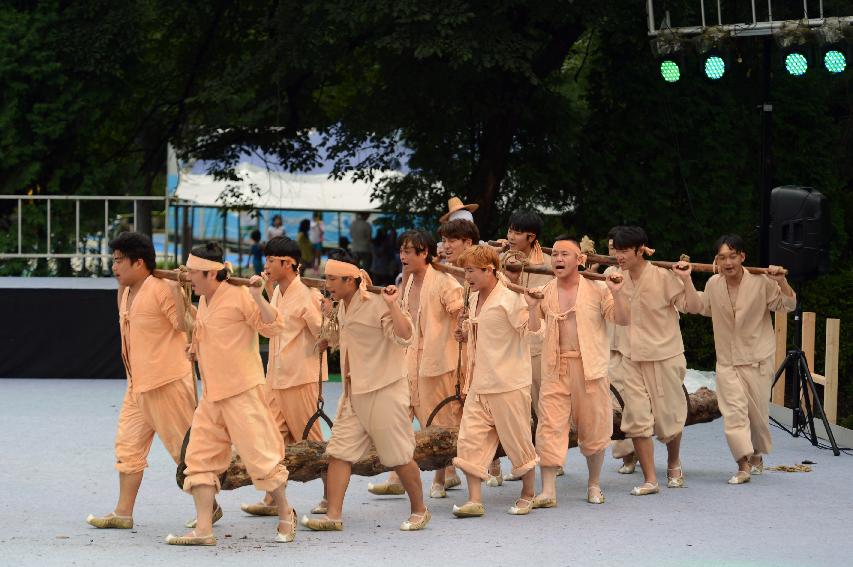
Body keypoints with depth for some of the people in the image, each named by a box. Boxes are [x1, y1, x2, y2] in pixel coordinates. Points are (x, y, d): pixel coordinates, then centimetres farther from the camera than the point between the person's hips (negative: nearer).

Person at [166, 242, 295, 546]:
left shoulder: (238, 295, -11)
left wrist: (257, 296, -27)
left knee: (260, 455, -4)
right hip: (212, 395, 9)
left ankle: (285, 515, 15)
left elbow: (273, 327, -18)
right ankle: (203, 529, -1)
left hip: (242, 392, -8)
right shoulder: (204, 301, 15)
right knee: (200, 459, 1)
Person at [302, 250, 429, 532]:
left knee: (399, 457, 1)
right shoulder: (343, 307, 11)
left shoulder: (376, 305, -16)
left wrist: (392, 305, -33)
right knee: (338, 452, 0)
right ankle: (333, 516, 0)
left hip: (384, 391, -8)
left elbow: (404, 336, -27)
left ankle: (419, 511, 17)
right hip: (354, 391, 8)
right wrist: (327, 315, 20)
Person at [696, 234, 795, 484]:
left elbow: (788, 305, -9)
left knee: (757, 412, 8)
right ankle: (744, 465, -16)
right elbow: (703, 308, 21)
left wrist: (782, 282, -24)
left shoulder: (761, 282, -13)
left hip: (757, 360, -2)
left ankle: (757, 455, 33)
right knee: (733, 410, -13)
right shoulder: (713, 284, 0)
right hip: (727, 361, 2)